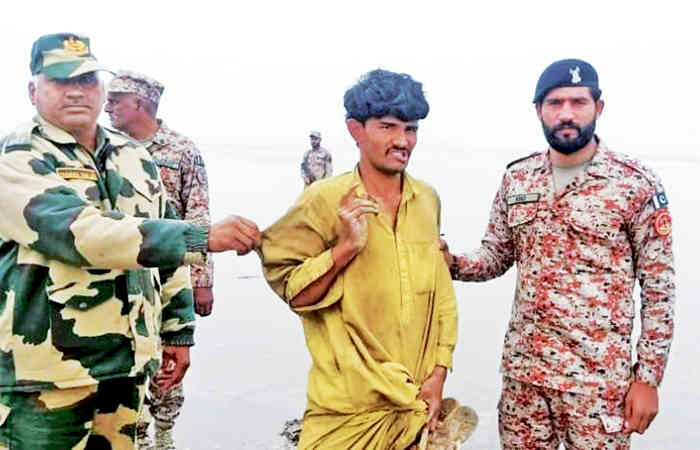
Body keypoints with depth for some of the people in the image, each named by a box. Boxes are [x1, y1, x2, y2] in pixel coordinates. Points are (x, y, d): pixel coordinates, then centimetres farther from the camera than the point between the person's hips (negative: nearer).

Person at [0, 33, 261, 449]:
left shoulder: (136, 157, 10)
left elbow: (166, 245, 16)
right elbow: (81, 232, -26)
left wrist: (178, 330, 13)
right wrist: (203, 238, -30)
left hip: (128, 363, 5)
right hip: (47, 371, -5)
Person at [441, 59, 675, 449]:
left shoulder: (636, 185, -9)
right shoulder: (517, 179, 3)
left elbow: (659, 288, -6)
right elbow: (497, 256, 10)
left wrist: (648, 377, -7)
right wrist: (449, 262, -10)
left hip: (599, 378, -4)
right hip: (523, 369, 4)